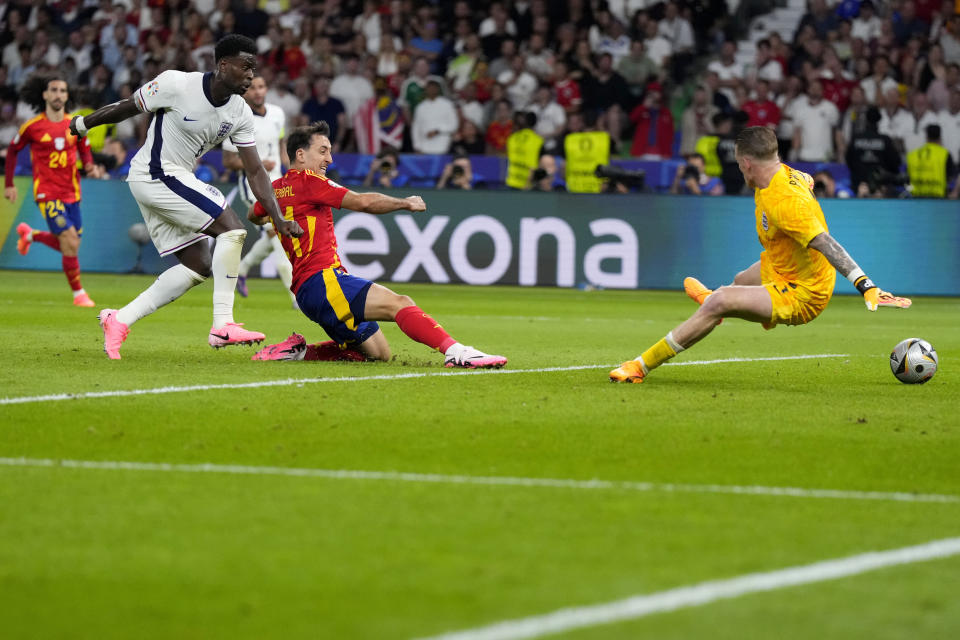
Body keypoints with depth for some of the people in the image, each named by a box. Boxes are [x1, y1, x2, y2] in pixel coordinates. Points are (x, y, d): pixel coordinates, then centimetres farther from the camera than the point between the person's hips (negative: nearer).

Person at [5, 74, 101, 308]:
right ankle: (78, 293, -2)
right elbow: (13, 150, 8)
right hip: (47, 193, -5)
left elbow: (85, 151, 15)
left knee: (68, 246, 8)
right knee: (70, 244, -15)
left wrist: (90, 166, -7)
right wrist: (9, 184, 6)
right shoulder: (32, 126, -5)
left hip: (71, 192, 5)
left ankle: (29, 234, 35)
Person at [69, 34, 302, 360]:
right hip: (155, 174, -9)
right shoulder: (177, 84, -18)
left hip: (175, 181, 9)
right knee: (232, 229, -18)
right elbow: (126, 108, -5)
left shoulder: (240, 114, 1)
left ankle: (119, 320, 11)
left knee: (199, 266, 7)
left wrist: (278, 218, -8)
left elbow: (254, 171, 2)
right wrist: (82, 124, 8)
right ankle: (222, 325, -17)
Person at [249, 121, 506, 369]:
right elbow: (363, 202, -14)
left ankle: (298, 350, 10)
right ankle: (456, 352, -44)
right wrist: (405, 203, 0)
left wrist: (273, 221, 65)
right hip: (322, 280, -10)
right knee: (398, 303, -25)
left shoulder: (275, 188, 19)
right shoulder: (307, 180, -6)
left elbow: (254, 216, 42)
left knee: (379, 352, 12)